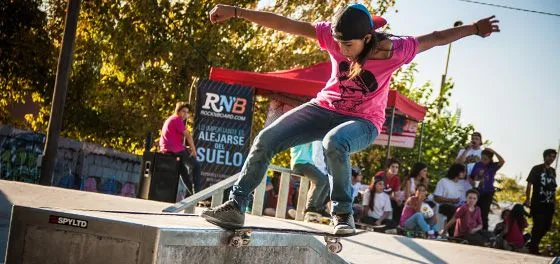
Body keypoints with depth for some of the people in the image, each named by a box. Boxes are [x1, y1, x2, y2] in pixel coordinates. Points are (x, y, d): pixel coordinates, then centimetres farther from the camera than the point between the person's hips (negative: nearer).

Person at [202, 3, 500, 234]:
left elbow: (435, 38, -8)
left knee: (334, 142, -40)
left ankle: (342, 212, -19)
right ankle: (235, 205, -6)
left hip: (363, 121, -3)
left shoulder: (393, 50, -20)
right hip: (325, 107, 4)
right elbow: (285, 24, -17)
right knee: (266, 139, -15)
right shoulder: (333, 34, -15)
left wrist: (473, 28, -5)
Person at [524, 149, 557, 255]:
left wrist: (554, 201, 13)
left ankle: (534, 245, 28)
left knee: (546, 227, 10)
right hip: (538, 203, -6)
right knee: (538, 226, -6)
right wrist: (528, 199, -13)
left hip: (549, 204, 6)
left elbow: (553, 188, 17)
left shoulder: (553, 171, 12)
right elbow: (529, 184, -6)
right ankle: (533, 248, 10)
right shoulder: (537, 169, -4)